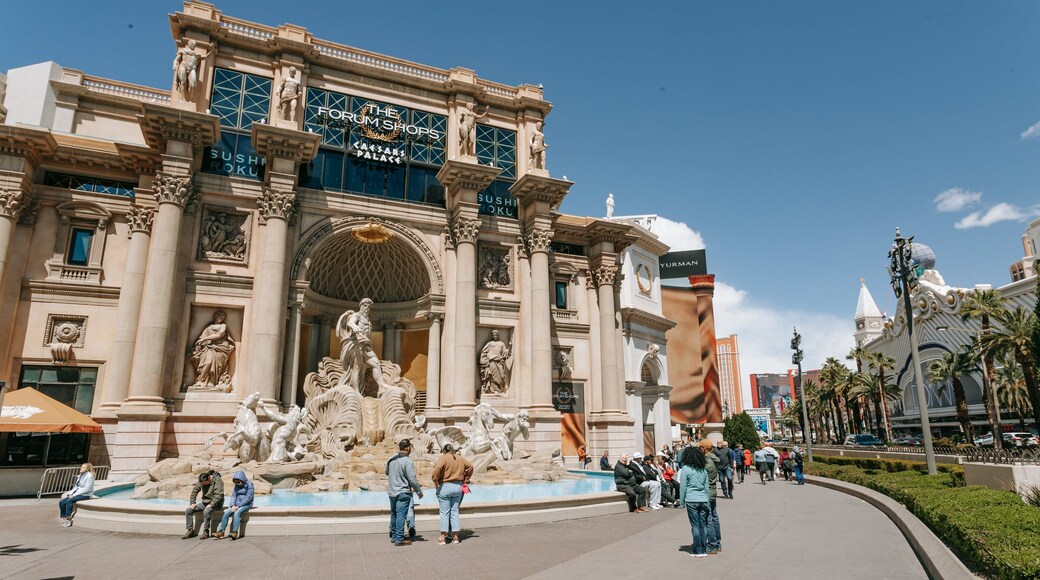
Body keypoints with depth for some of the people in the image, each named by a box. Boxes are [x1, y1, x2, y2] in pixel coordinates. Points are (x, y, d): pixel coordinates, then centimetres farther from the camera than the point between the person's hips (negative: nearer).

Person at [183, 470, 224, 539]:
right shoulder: (201, 482, 1)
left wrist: (211, 505, -28)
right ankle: (191, 531, 2)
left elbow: (219, 495, -24)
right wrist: (192, 503, -3)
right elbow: (194, 491, 8)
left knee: (206, 511, -36)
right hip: (204, 502, 7)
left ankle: (206, 532, -22)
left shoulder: (217, 481, -19)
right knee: (188, 511, -6)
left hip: (215, 503, -7)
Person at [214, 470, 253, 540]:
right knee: (226, 513, -19)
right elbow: (233, 496, 8)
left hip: (246, 504, -6)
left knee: (237, 513, -32)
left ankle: (234, 533, -38)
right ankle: (221, 532, -17)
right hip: (237, 504, 6)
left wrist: (238, 506, -17)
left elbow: (248, 497, -15)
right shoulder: (237, 485, 9)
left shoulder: (249, 484, -10)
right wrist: (233, 505, -10)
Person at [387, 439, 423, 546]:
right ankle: (399, 539, -2)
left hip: (391, 492, 7)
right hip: (403, 493, -7)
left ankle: (394, 536, 27)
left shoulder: (391, 459, 5)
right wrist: (419, 491, -5)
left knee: (393, 514, 17)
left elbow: (387, 472, 21)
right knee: (401, 515, -3)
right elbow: (412, 479, -18)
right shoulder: (407, 461, -17)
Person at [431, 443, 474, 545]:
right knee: (455, 512, 12)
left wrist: (436, 482, -12)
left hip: (445, 487, -5)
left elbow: (437, 469, -24)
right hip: (458, 487, 5)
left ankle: (443, 537, 3)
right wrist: (465, 480, 17)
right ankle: (456, 536, 14)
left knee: (444, 513, 2)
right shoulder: (460, 458, 10)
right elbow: (470, 466, 14)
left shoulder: (444, 458, -8)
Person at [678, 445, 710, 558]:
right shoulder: (703, 470, 9)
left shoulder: (685, 469, -6)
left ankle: (698, 551, 4)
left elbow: (683, 487, -5)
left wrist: (681, 502, 3)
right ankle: (704, 550, 12)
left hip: (691, 500, -5)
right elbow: (706, 487, 12)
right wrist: (706, 501, 17)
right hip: (703, 500, 5)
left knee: (695, 526, 0)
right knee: (703, 525, 9)